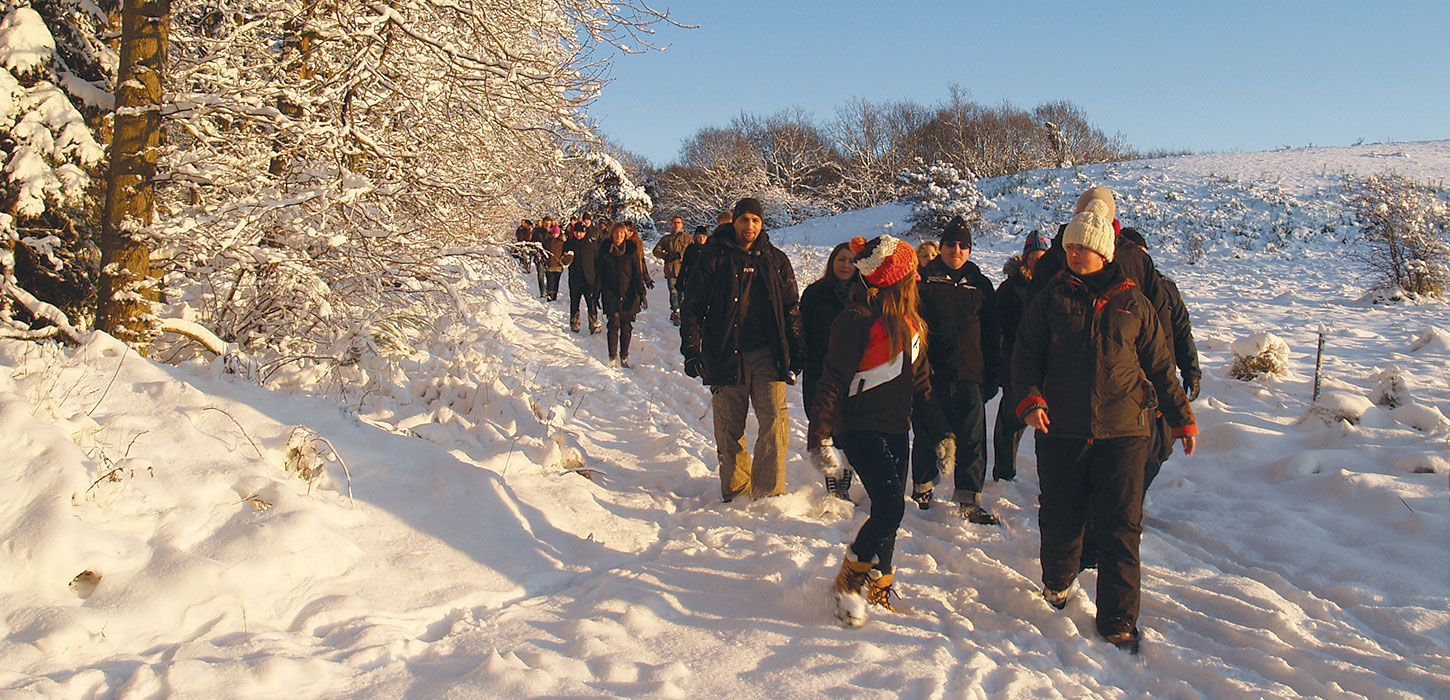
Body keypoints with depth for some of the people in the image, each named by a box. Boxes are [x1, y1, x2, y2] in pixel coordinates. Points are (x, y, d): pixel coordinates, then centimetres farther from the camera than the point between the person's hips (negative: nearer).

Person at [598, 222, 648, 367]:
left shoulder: (631, 251, 3)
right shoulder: (605, 251, 4)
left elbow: (638, 274, 3)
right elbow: (600, 274, 9)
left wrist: (642, 294, -3)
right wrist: (597, 294, 6)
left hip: (629, 295, 1)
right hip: (611, 295, 0)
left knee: (626, 327, 5)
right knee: (614, 325, -8)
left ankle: (624, 357, 16)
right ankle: (612, 358, -2)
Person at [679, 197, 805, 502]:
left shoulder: (776, 260, 12)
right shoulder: (713, 257, 3)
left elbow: (791, 308, 18)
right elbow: (692, 305, 2)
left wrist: (797, 348, 11)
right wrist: (691, 348, -6)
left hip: (767, 355, 1)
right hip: (726, 355, -1)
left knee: (775, 424, -9)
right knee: (729, 430, 4)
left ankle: (769, 494, 0)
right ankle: (735, 491, 19)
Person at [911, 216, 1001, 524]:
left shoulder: (980, 285, 13)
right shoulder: (925, 279, 4)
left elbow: (991, 334, 16)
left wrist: (991, 375, 11)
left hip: (969, 373, 2)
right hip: (933, 372, -2)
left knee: (972, 438, -2)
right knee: (929, 433, 6)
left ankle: (969, 501, 3)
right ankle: (922, 486, 26)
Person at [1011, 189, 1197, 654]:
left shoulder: (1132, 302, 7)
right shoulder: (1051, 299, 5)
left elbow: (1159, 366, 14)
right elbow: (1026, 354, 3)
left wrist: (1182, 419, 16)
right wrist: (1030, 399, -15)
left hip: (1123, 431, 0)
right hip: (1060, 429, 0)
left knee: (1120, 528, -1)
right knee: (1060, 518, 10)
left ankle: (1118, 621, 9)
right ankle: (1057, 581, 38)